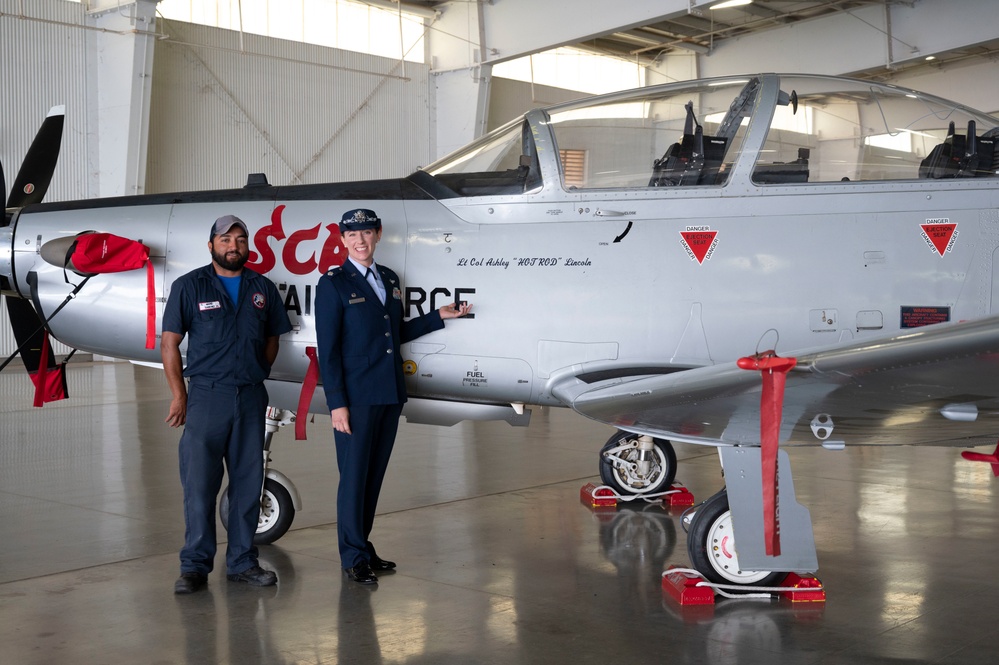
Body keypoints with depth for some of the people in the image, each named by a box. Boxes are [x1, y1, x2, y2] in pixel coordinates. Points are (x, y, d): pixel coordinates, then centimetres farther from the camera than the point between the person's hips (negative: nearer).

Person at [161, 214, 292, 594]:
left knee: (248, 482, 7)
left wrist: (256, 377, 10)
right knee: (199, 483, -4)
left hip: (251, 397, 3)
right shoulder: (190, 286, 1)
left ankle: (242, 562, 16)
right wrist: (179, 396, -3)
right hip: (207, 396, -3)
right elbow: (169, 343, 0)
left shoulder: (263, 289, 10)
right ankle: (195, 566, 5)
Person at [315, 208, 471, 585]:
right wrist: (336, 403, -14)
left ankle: (362, 545, 23)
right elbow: (327, 350, -9)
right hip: (356, 398, -6)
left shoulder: (391, 280, 15)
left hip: (390, 395, 6)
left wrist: (439, 316, 15)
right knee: (353, 476, 0)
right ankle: (353, 557, 10)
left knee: (374, 475, 12)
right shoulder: (333, 284, -4)